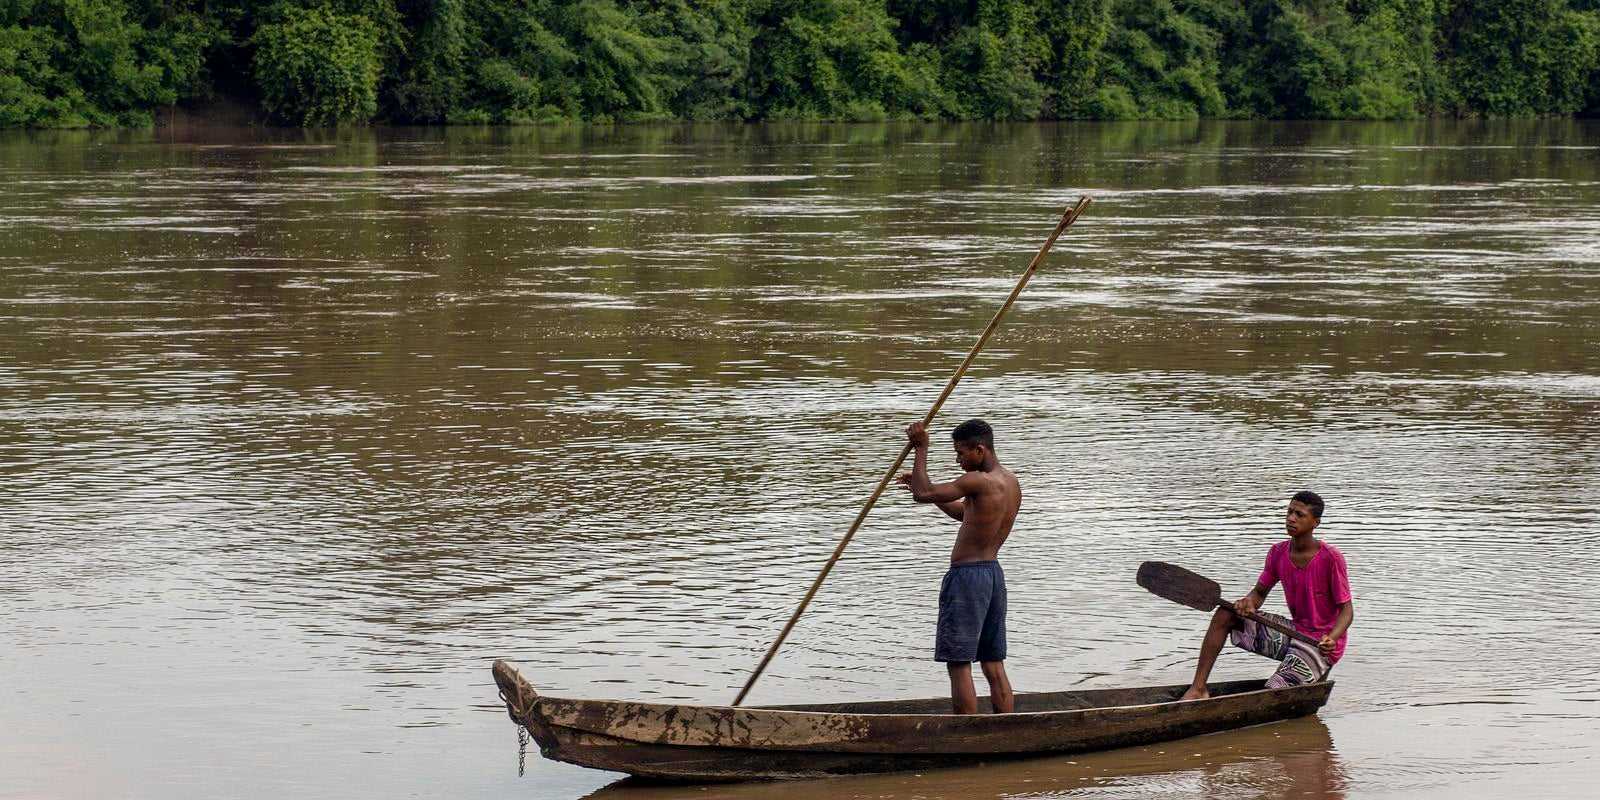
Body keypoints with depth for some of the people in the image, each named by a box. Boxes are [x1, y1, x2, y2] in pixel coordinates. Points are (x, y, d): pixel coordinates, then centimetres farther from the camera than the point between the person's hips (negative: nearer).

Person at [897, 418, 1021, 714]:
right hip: (993, 573, 9)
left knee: (959, 664, -3)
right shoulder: (1011, 483, 11)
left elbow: (923, 494, -22)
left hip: (966, 574, -9)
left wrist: (921, 448, -11)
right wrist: (922, 484, 22)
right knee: (994, 665, 11)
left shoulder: (978, 481, -19)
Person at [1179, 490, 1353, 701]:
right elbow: (1260, 591, 10)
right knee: (1225, 614, -6)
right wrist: (1249, 603, -15)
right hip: (1294, 632, 7)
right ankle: (1198, 689, -9)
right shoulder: (1278, 553, 1)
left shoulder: (1331, 558, -18)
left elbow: (1346, 610, -15)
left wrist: (1332, 639, -34)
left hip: (1319, 645, -7)